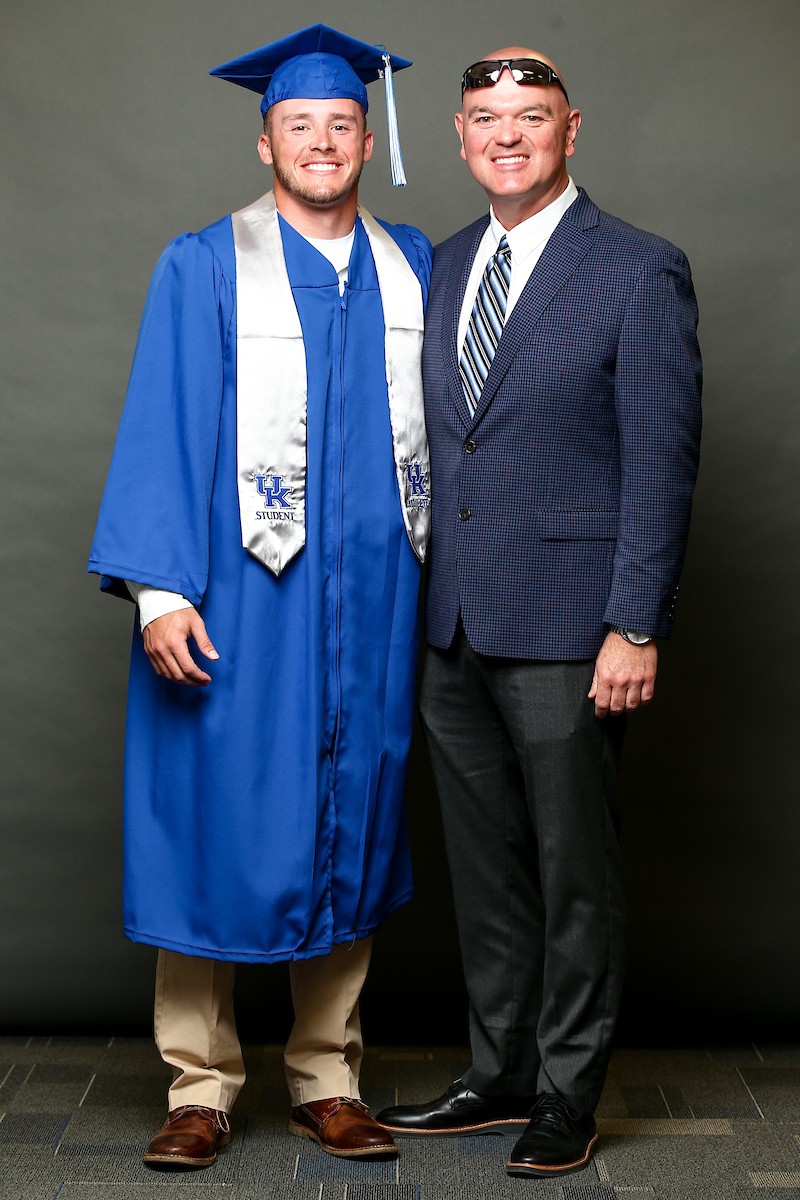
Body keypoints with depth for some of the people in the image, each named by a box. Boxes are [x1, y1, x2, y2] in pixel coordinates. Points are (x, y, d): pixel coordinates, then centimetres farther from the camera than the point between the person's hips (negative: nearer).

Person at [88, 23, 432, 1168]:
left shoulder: (413, 268, 11)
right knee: (215, 832, 0)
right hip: (239, 600, -3)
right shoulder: (203, 267, 1)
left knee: (349, 834, 9)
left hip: (372, 603, 3)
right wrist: (160, 588, -14)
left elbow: (436, 427, 13)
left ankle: (326, 1080, 21)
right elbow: (161, 430, -5)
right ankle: (202, 1086, 14)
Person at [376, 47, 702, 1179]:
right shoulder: (445, 266, 13)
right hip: (457, 623, 6)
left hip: (566, 623, -6)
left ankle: (569, 1095, 20)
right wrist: (429, 597, 12)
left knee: (575, 869, 5)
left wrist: (636, 630, -15)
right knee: (485, 866, 14)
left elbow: (662, 463, -10)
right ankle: (501, 1075, 29)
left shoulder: (640, 271, -6)